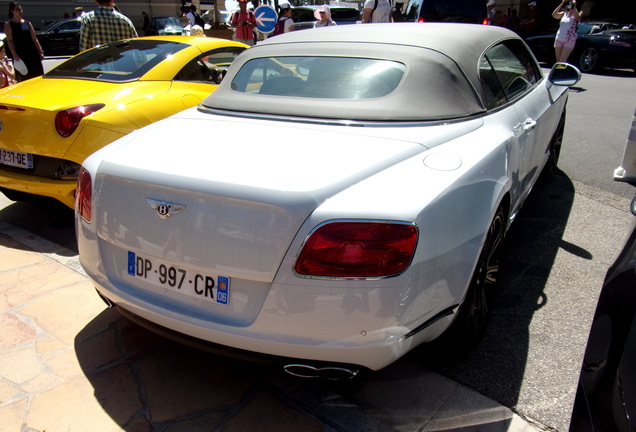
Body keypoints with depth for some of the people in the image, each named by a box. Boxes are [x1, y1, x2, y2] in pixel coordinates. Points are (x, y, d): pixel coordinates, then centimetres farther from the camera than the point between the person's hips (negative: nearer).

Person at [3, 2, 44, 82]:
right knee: (23, 79, -2)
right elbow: (9, 41, -4)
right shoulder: (8, 24, 4)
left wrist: (40, 52, 2)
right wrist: (15, 55, -16)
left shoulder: (28, 24, 14)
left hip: (33, 54, 3)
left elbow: (35, 39, 12)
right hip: (20, 56, -3)